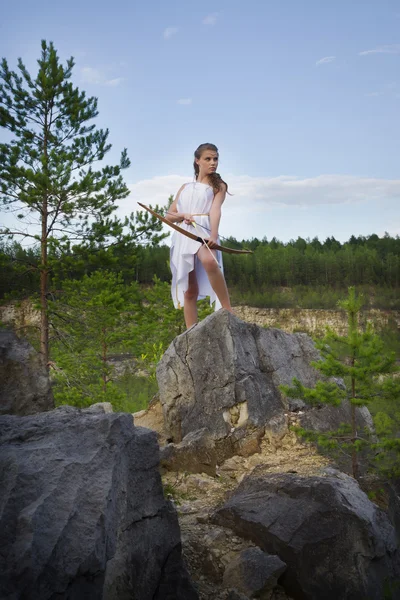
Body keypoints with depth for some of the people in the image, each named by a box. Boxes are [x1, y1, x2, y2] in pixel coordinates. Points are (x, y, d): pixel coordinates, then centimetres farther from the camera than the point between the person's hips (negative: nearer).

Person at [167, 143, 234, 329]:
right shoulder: (185, 188, 23)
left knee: (210, 262, -39)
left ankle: (228, 311, -32)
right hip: (183, 235, 4)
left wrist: (214, 235, -24)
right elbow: (169, 215, 21)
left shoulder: (218, 186, 12)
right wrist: (182, 215, -3)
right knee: (190, 290, 1)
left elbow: (215, 211, -6)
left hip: (204, 230, -4)